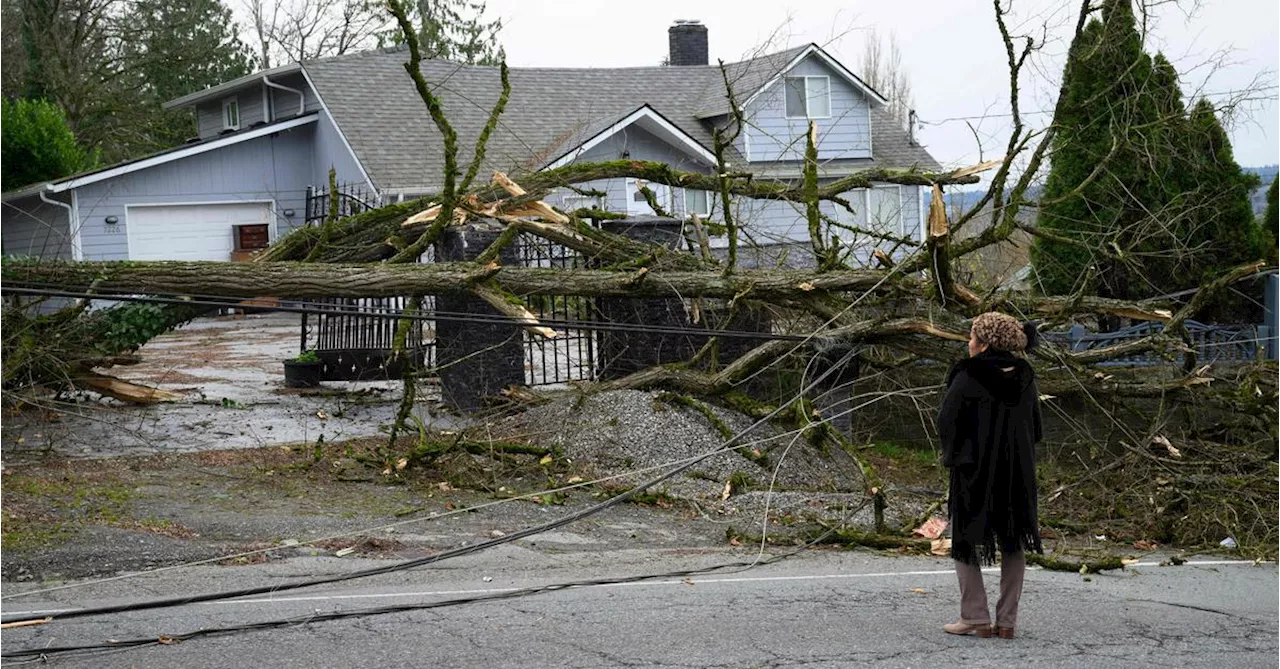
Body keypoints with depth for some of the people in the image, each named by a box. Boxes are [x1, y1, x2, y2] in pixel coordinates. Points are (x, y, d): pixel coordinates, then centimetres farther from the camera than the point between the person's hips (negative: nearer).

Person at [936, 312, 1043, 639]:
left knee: (966, 541, 7)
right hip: (1018, 472, 5)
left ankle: (976, 617, 3)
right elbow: (1035, 428, 11)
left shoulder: (967, 378, -13)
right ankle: (1007, 620, 11)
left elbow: (946, 423, -11)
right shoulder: (1024, 378, 4)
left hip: (974, 470, -5)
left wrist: (953, 455, 6)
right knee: (1013, 544, 12)